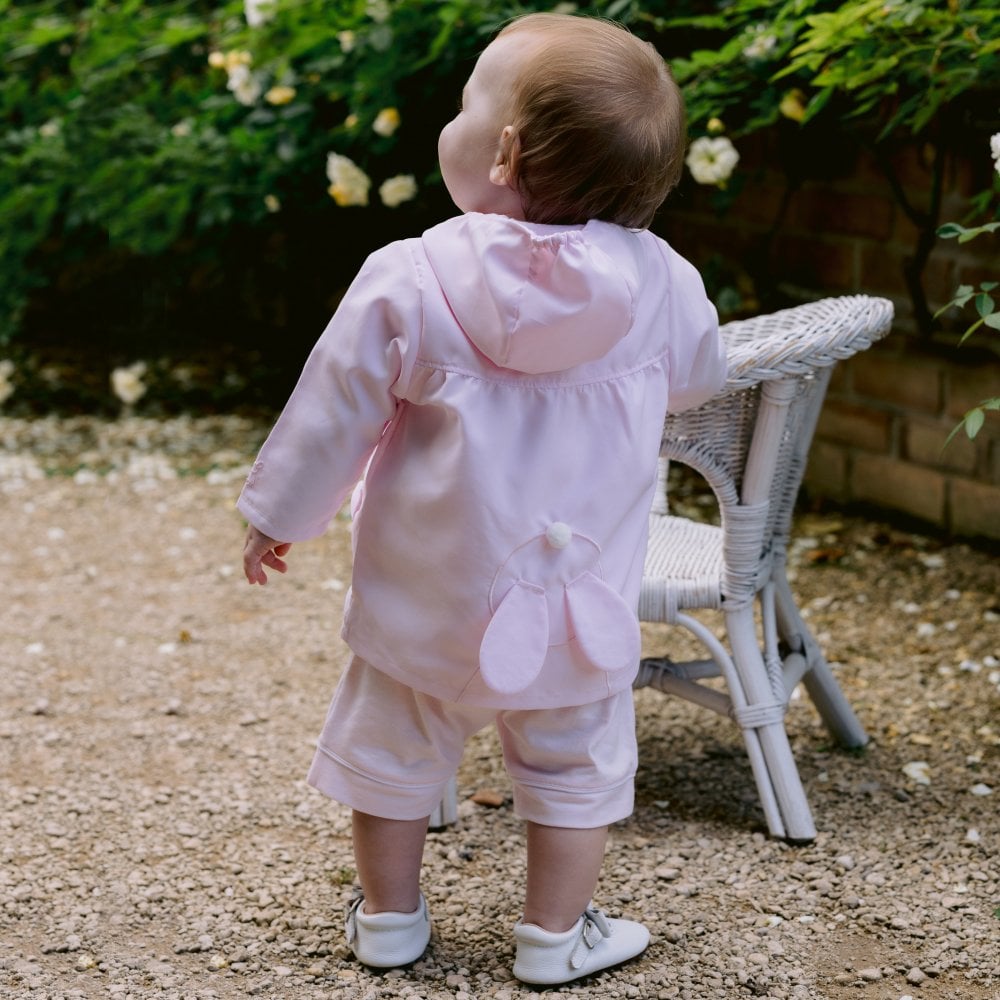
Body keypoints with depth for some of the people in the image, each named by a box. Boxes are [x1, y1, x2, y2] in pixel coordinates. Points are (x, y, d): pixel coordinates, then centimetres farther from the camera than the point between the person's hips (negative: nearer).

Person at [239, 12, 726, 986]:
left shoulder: (407, 282, -18)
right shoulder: (661, 285, -11)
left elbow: (332, 413, -8)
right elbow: (697, 378, 9)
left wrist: (276, 514, 7)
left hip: (422, 597, 0)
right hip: (575, 599, 1)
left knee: (390, 750, 19)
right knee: (576, 760, 17)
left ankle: (388, 916, 33)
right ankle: (555, 934, 25)